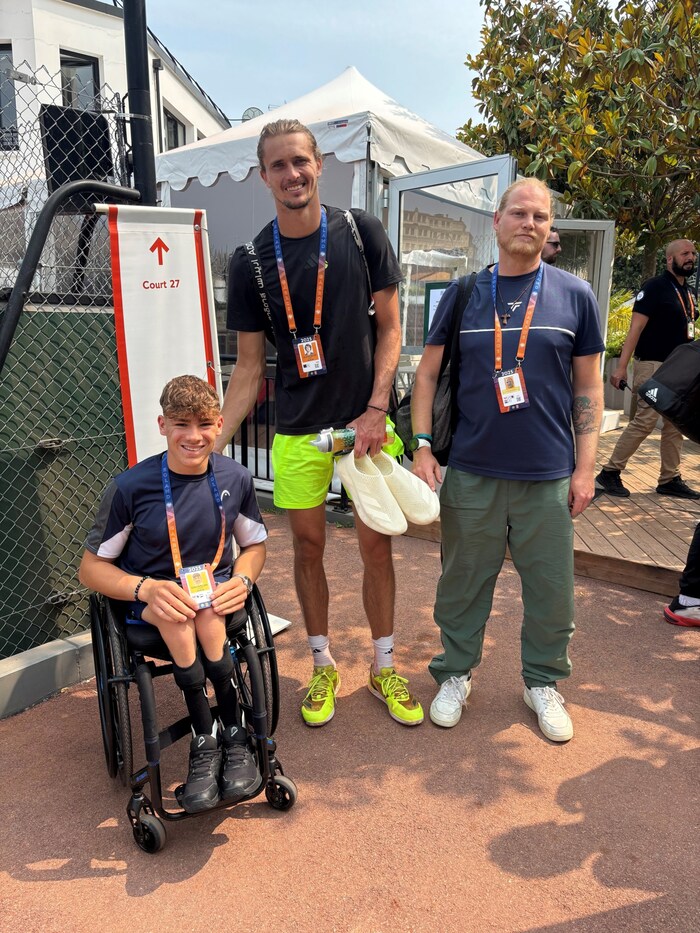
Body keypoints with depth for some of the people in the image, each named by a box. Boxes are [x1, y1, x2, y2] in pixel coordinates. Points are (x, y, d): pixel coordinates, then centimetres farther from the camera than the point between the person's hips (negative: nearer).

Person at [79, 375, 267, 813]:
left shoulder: (236, 478, -7)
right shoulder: (131, 486, -14)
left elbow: (255, 545, 9)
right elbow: (92, 567, -7)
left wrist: (242, 580, -14)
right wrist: (146, 587, -26)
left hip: (216, 594, 2)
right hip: (150, 599, -1)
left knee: (203, 613, -34)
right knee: (177, 612, -36)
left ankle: (224, 738, -18)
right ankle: (207, 739, -22)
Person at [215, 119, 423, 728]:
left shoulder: (361, 233, -1)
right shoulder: (251, 262, 1)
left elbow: (389, 329, 0)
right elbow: (250, 366, 2)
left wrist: (375, 410, -11)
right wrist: (213, 445, -7)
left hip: (367, 421, -1)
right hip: (298, 431, 1)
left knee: (376, 545, 6)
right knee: (309, 546, 10)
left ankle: (384, 665, 26)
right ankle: (323, 666, 30)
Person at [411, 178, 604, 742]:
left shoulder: (575, 295, 4)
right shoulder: (463, 294, 5)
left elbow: (588, 388, 5)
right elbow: (428, 374, 7)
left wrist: (586, 467, 0)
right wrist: (422, 446, -4)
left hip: (549, 478, 0)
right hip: (471, 473, 0)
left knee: (551, 590, 10)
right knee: (463, 585, 12)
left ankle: (544, 683, 34)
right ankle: (456, 674, 34)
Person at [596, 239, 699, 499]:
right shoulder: (655, 286, -8)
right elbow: (636, 327, -15)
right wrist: (621, 367, -22)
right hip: (654, 365, -8)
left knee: (675, 425, 8)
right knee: (644, 421, -11)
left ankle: (670, 479, 16)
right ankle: (609, 473, -1)